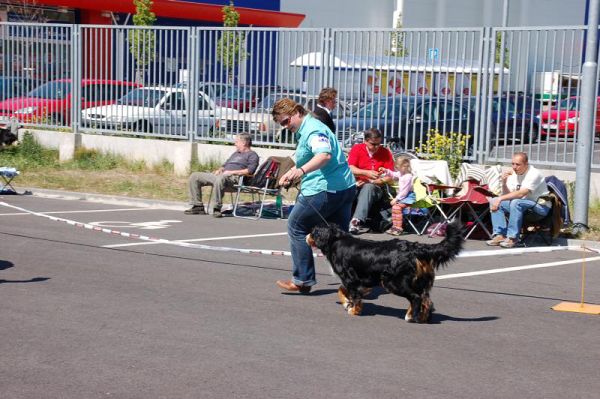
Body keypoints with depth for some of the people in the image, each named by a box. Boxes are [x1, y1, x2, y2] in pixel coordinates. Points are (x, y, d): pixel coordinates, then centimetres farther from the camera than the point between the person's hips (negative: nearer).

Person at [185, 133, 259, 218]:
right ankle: (198, 206, -7)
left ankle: (217, 208, -35)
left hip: (233, 177, -9)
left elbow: (250, 170, -11)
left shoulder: (252, 155, 6)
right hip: (221, 175, 9)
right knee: (194, 176, -1)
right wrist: (220, 170, 10)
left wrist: (232, 172, -16)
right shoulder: (235, 153, 35)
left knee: (220, 179, -45)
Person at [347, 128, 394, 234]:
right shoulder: (357, 149, 5)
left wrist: (371, 181, -13)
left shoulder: (385, 153, 3)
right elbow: (351, 169, -5)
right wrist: (366, 173, -21)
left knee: (368, 187, -36)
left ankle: (357, 220, -51)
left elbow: (390, 177, -1)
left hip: (376, 187, -1)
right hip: (358, 184, 1)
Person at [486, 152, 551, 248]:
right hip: (523, 205, 8)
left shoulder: (534, 174, -19)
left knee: (516, 202, -36)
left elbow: (521, 194, -31)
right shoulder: (513, 174, 3)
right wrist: (504, 182, -15)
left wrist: (500, 198, -32)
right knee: (494, 201, -4)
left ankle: (512, 238, -28)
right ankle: (500, 235, -12)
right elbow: (507, 194, 2)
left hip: (540, 206, -8)